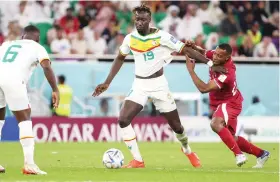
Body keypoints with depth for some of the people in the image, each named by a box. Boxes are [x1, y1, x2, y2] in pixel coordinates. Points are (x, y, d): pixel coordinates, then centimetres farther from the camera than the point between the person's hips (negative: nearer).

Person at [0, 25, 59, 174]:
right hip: (13, 80, -4)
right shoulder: (37, 48, 21)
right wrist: (55, 90, 0)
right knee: (24, 119, 8)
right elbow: (46, 67, 3)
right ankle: (29, 163, -4)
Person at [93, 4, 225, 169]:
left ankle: (187, 150, 38)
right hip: (139, 85, 3)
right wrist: (107, 83, 11)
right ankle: (138, 161, -9)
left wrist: (210, 63, -16)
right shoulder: (130, 38, -1)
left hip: (159, 85, -3)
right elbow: (120, 59, 15)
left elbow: (186, 50, -11)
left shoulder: (161, 36, -13)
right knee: (123, 120, -17)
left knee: (176, 125, 5)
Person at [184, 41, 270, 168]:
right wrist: (193, 47, -14)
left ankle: (239, 154, -34)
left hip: (228, 103, -9)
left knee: (216, 124, -37)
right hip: (219, 103, 9)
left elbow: (204, 88, -35)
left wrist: (191, 70, -31)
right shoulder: (216, 55, -12)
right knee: (231, 138, 15)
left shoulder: (227, 74, -34)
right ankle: (261, 154, 30)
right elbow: (202, 53, 10)